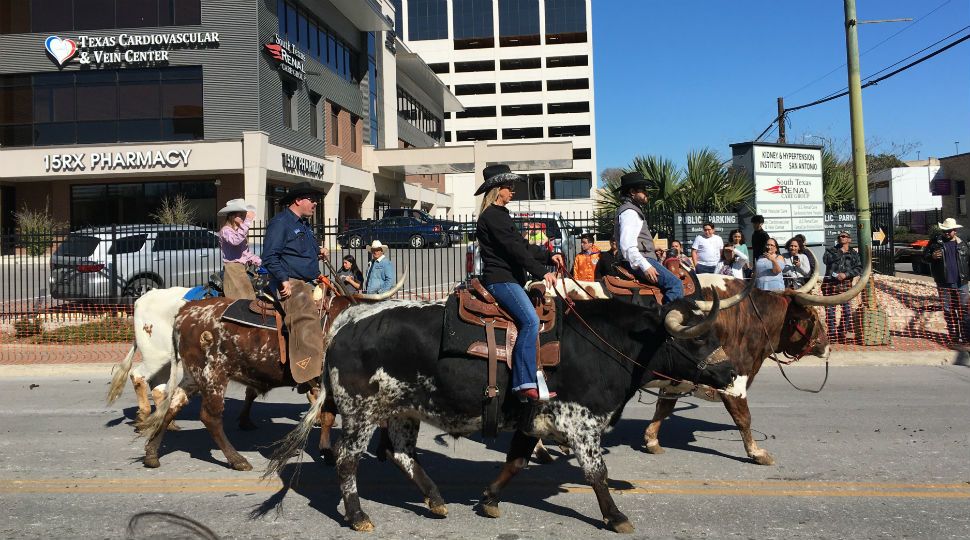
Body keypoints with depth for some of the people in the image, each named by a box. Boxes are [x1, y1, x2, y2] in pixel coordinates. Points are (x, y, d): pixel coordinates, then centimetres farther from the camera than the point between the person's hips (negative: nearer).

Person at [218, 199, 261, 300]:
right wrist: (248, 221, -34)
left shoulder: (239, 231, 18)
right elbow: (235, 240, -34)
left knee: (248, 299, 6)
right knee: (239, 299, -11)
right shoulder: (226, 230, -11)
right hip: (232, 268, -9)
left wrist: (258, 262, 6)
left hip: (242, 268, 9)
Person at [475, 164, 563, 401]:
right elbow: (515, 249, -16)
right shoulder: (492, 216, -10)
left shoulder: (499, 215, 24)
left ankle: (533, 380, 6)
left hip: (509, 278, 11)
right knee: (530, 320, -23)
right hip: (500, 279, -11)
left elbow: (522, 244, 24)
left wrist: (549, 255, 14)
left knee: (530, 321, 5)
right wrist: (542, 272, -16)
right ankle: (525, 384, -26)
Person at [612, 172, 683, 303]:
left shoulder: (633, 210, 23)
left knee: (674, 281, 10)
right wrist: (645, 266, -27)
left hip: (641, 259, 11)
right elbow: (627, 245, -23)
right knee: (675, 284, -19)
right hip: (637, 261, -11)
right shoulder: (629, 212, -11)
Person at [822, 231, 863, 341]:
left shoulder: (853, 253, 14)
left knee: (847, 308, -4)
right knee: (830, 309, -2)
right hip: (830, 283, 0)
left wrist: (846, 274, -10)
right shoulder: (831, 250, 13)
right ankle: (832, 332, 3)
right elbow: (826, 259, -8)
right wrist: (840, 252, -5)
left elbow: (859, 269, 4)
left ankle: (844, 331, 6)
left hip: (845, 283, 0)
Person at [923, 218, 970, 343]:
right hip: (943, 284, 0)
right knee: (948, 310, 6)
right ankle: (954, 334, 15)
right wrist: (932, 256, -16)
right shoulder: (935, 242, 2)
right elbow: (924, 256, 6)